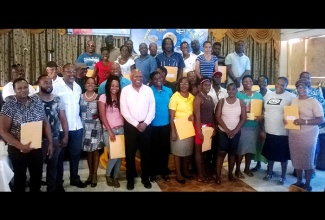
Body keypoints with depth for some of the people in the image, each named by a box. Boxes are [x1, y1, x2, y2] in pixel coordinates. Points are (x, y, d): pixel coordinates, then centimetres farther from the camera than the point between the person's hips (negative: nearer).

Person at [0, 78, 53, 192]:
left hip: (37, 147, 4)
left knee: (37, 176, 17)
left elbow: (45, 123, 5)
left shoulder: (37, 101, -1)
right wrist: (21, 146, -22)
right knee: (20, 177, 14)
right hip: (17, 149, -3)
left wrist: (50, 143, 2)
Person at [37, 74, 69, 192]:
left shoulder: (57, 100, 5)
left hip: (55, 139, 4)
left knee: (52, 165, 15)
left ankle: (52, 188, 29)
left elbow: (63, 118, 8)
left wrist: (65, 136, 4)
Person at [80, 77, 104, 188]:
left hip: (96, 127, -2)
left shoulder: (98, 97, 1)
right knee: (88, 151, 8)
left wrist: (98, 116, -10)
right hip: (85, 127, 2)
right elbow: (78, 112, 7)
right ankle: (90, 173, 22)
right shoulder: (81, 97, 6)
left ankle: (94, 174, 13)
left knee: (95, 150, 1)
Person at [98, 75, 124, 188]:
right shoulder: (103, 97, -3)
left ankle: (116, 177, 18)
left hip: (121, 129, 4)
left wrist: (122, 127, -5)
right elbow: (102, 116, -7)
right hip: (108, 130, -3)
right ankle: (108, 175, 17)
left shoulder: (120, 97, 8)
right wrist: (110, 131, -10)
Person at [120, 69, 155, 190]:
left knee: (146, 153, 9)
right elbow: (124, 111, -6)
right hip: (130, 125, -1)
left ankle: (145, 178, 24)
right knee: (130, 153, 6)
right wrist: (136, 124, -10)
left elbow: (152, 109, 1)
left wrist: (145, 123, -10)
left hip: (146, 125, 2)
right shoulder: (125, 90, -2)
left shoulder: (148, 90, 3)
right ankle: (130, 179, 19)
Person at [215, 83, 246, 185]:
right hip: (222, 132, -2)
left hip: (236, 132, 2)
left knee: (232, 153, 9)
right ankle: (218, 176, 2)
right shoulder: (222, 101, -2)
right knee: (221, 153, -4)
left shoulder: (241, 103, 2)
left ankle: (230, 174, 23)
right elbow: (217, 117, -7)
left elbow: (243, 118, -1)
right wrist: (227, 130, -14)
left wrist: (234, 131, -11)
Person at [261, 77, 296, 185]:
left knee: (283, 155, 9)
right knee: (270, 154, 17)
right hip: (269, 132, 4)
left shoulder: (291, 97, -8)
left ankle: (283, 176, 25)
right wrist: (262, 128, 11)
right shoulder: (268, 95, 6)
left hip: (283, 133, -4)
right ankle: (269, 173, 34)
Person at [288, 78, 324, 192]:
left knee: (308, 160, 5)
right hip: (293, 135, 5)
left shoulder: (314, 102, -8)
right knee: (296, 159, 12)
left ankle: (308, 184, 19)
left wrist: (304, 121, -24)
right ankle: (299, 181, 28)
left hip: (308, 135, -5)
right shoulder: (294, 101, 10)